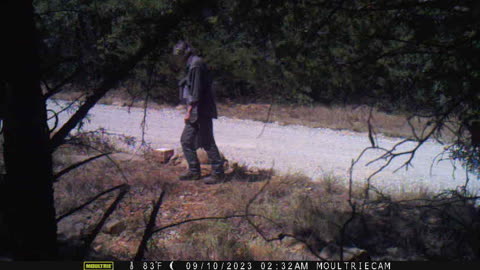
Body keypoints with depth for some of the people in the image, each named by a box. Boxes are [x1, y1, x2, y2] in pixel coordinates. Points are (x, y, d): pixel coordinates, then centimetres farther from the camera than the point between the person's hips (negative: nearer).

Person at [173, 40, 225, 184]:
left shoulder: (196, 64, -14)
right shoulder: (192, 65, 17)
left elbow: (196, 90, -20)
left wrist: (189, 111, -21)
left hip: (201, 111, -11)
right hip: (196, 112, 11)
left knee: (207, 142, -6)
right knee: (186, 140, 12)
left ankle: (218, 174, -1)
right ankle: (194, 171, 18)